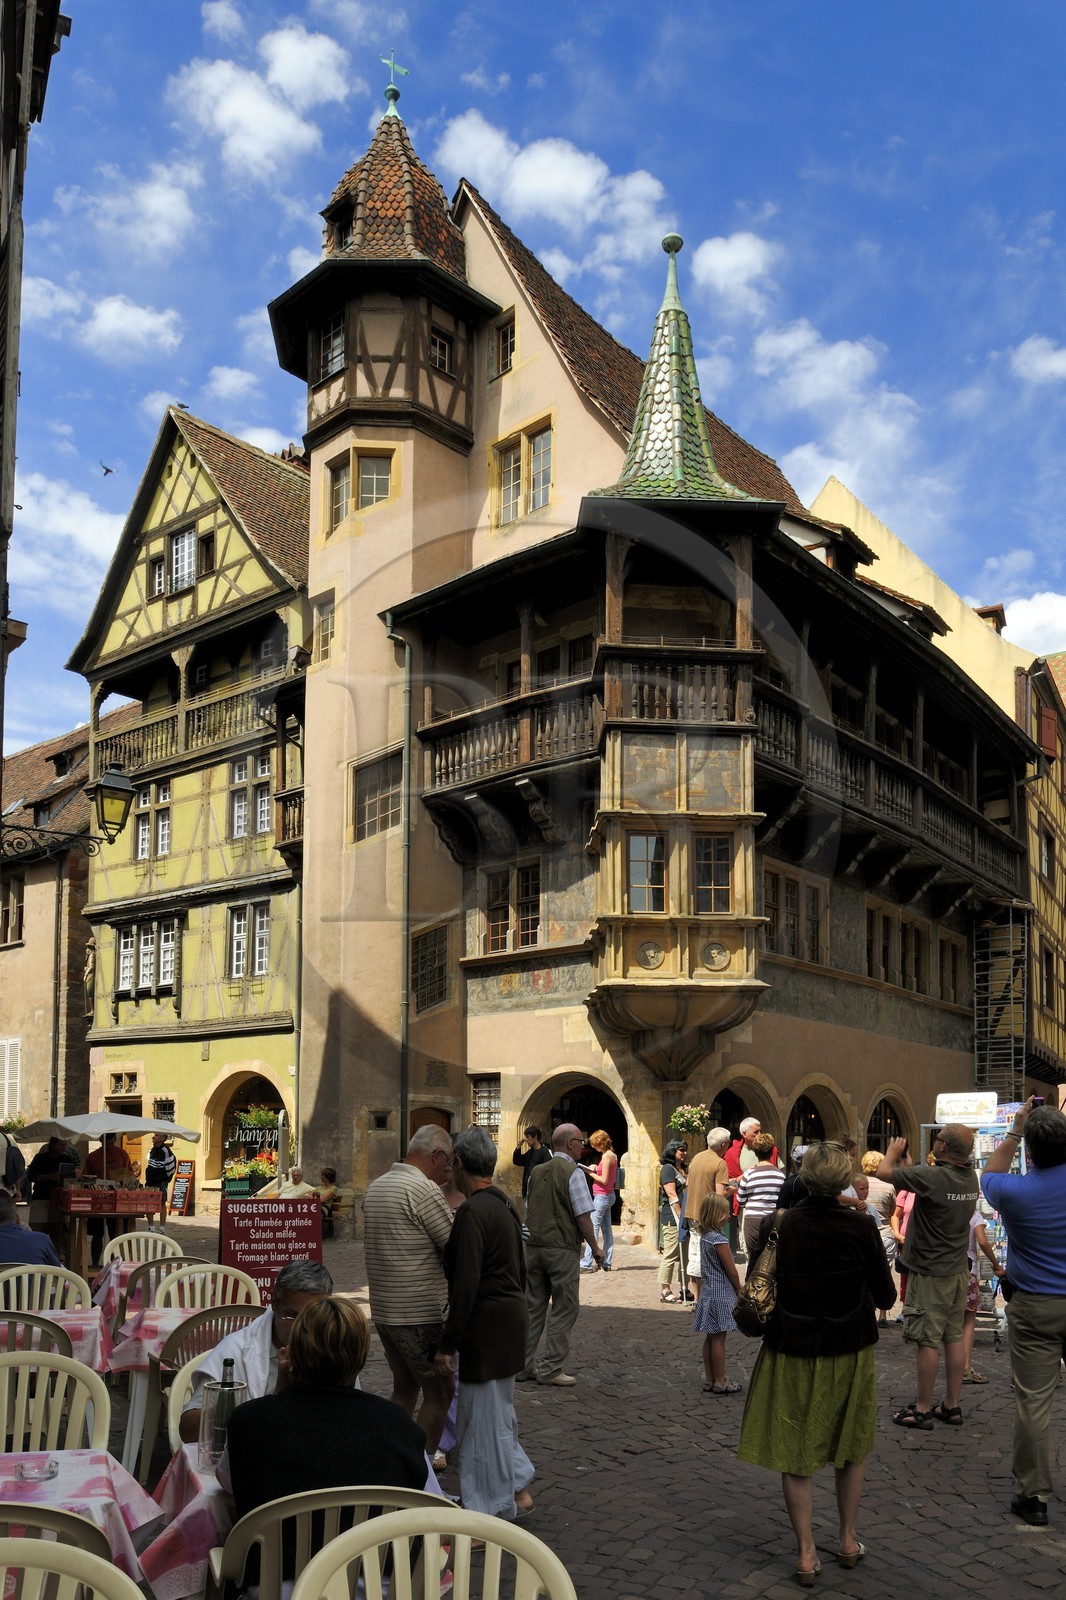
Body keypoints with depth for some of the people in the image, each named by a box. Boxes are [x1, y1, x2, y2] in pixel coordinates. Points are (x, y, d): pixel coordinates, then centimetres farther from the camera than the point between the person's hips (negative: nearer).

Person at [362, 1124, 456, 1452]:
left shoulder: (375, 1187, 11)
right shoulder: (424, 1189, -17)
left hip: (383, 1309, 9)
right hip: (420, 1314, -9)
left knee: (404, 1387, 20)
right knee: (438, 1394, 3)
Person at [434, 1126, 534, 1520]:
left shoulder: (472, 1212, -20)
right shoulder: (505, 1205, 9)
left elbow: (466, 1284, -23)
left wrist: (447, 1344, -18)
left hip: (487, 1325, -9)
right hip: (512, 1318, 9)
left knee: (486, 1417, 3)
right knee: (496, 1412, 22)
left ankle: (496, 1509, 13)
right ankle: (517, 1489, 28)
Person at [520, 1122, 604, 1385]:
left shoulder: (536, 1171, 11)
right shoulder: (573, 1173, -10)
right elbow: (582, 1216, -13)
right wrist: (595, 1248, -3)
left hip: (533, 1246, 7)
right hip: (562, 1248, -7)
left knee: (533, 1307, 12)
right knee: (565, 1309, 3)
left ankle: (524, 1365, 16)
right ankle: (550, 1368, 3)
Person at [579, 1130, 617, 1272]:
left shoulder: (606, 1156, -17)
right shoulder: (612, 1155, 12)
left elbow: (604, 1180, -19)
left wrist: (590, 1173, -9)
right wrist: (596, 1169, 5)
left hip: (602, 1196, -10)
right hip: (608, 1195, 10)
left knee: (593, 1228, -9)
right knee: (607, 1230, 11)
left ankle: (587, 1264, -11)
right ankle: (607, 1263, 15)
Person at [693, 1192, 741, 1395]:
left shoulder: (704, 1236, 7)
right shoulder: (719, 1240, -20)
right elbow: (731, 1270, -15)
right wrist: (739, 1290, 1)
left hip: (708, 1292, 9)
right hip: (721, 1294, -9)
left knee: (710, 1338, 14)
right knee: (719, 1339, -1)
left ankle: (709, 1379, 21)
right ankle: (720, 1382, 6)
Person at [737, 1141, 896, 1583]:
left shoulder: (776, 1225, -13)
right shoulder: (861, 1227, -16)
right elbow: (886, 1296, -7)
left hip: (792, 1352, 0)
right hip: (849, 1352, 0)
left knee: (796, 1455, 12)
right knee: (852, 1449, 22)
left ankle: (806, 1554, 16)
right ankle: (848, 1541, 33)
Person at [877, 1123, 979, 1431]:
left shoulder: (932, 1177, -25)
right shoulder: (970, 1178, -1)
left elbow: (883, 1171, -14)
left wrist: (894, 1151, 5)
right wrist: (908, 1164, 21)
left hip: (930, 1273, -7)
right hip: (958, 1270, 7)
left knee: (927, 1341, 1)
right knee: (954, 1338, 13)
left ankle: (922, 1410, 9)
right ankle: (952, 1406, 21)